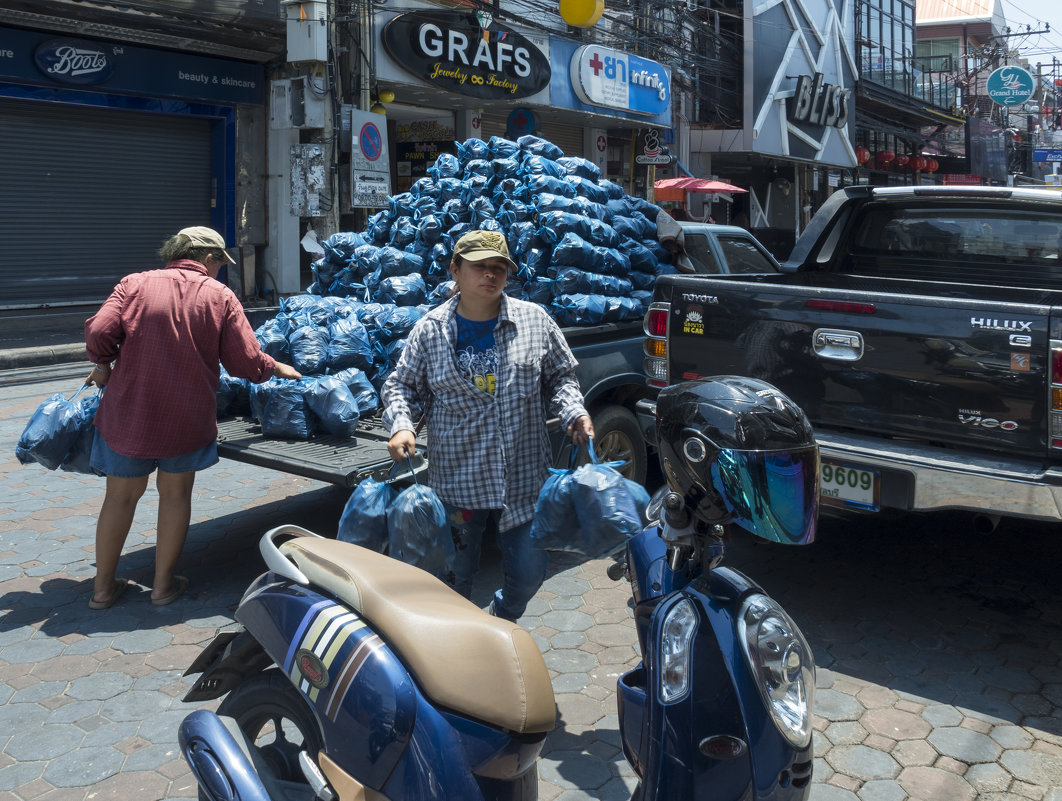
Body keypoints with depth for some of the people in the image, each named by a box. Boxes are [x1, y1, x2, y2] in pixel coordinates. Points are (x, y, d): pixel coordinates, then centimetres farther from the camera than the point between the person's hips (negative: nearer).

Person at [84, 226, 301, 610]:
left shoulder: (135, 283, 0)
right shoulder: (220, 296, -2)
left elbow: (99, 330, -13)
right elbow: (247, 363, -4)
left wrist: (103, 366, 7)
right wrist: (278, 368, 15)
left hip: (128, 415, 2)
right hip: (187, 419, -1)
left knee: (121, 496, 16)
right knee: (175, 494, 17)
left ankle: (103, 586, 28)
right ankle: (163, 584, 25)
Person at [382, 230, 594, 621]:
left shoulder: (535, 320, 2)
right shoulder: (429, 330, 0)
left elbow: (560, 376, 11)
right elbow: (402, 386, 6)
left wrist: (573, 412, -7)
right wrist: (401, 426, -13)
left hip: (524, 479, 1)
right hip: (456, 478, -1)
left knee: (529, 570, 10)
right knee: (456, 575, 12)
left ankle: (503, 618, 43)